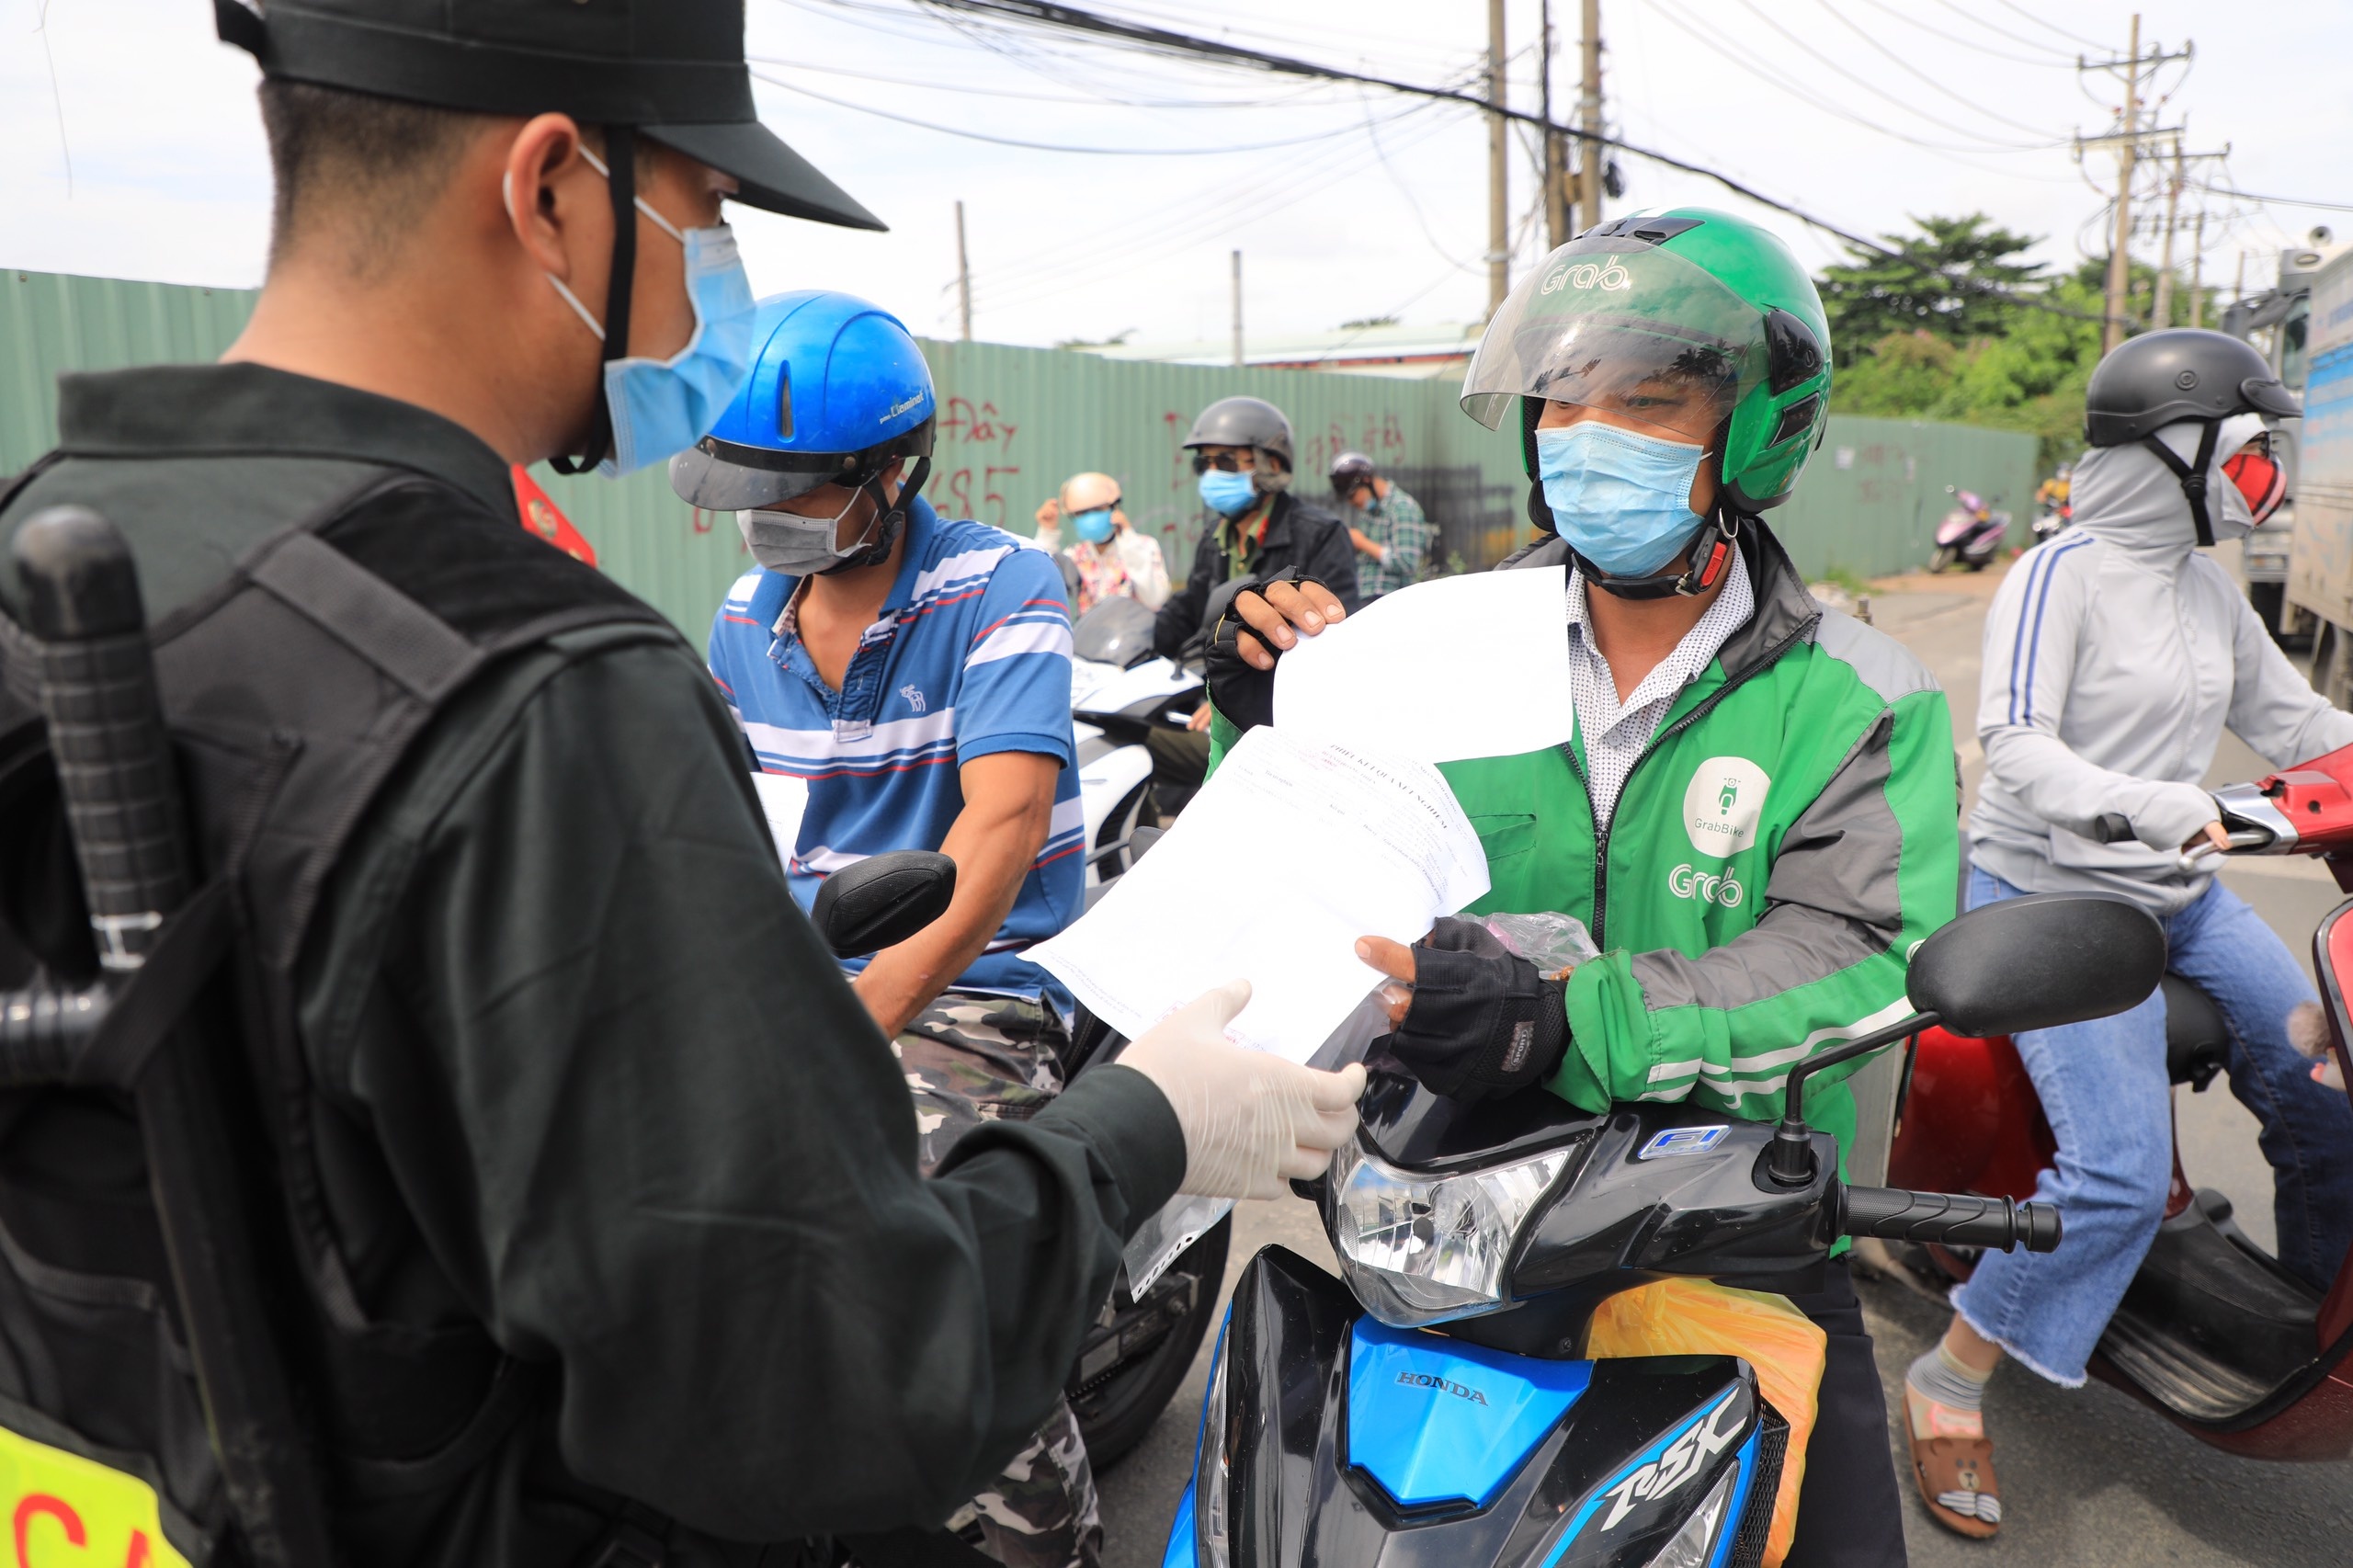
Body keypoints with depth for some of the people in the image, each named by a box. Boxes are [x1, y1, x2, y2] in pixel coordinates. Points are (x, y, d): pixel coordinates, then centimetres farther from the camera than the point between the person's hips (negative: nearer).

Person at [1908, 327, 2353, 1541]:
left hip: (2181, 896, 9)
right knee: (2121, 1171, -19)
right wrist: (2163, 809, -38)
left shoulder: (2209, 590, 12)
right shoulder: (2061, 575, -13)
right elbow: (2016, 750, -24)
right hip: (2048, 902, -8)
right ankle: (1948, 1386, -4)